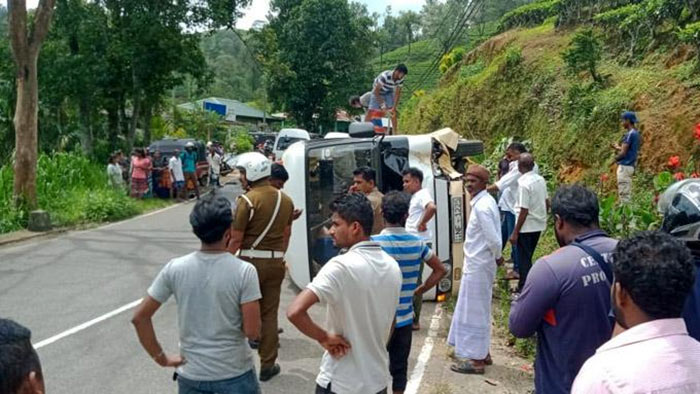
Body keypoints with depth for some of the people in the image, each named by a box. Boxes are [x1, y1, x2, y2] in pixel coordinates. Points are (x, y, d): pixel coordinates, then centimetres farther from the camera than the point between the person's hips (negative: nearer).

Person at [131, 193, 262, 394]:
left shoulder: (174, 269, -8)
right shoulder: (244, 271, -17)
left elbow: (140, 317, -4)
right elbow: (252, 331, -16)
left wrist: (161, 358, 4)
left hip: (191, 375, 3)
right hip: (235, 374, -2)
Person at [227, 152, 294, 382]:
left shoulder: (248, 199, -12)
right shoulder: (285, 200, 7)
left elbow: (236, 238, -12)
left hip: (251, 260, -5)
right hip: (275, 262, 5)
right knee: (269, 313, 11)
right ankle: (267, 365, 18)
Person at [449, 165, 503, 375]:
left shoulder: (481, 206, -22)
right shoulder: (485, 201, 9)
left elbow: (494, 239, -24)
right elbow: (493, 236, 14)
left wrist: (497, 257, -7)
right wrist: (496, 257, 11)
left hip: (478, 265, -10)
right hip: (477, 263, 10)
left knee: (474, 311, 0)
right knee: (478, 310, 19)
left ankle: (476, 360, 11)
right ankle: (482, 352, 32)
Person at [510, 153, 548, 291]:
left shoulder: (524, 183, -21)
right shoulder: (540, 179, 3)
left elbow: (524, 211, -22)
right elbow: (546, 202, 11)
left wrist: (515, 232, -17)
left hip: (527, 227, -8)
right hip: (539, 225, 8)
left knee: (524, 259, 3)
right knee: (527, 257, 20)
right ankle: (524, 286, 30)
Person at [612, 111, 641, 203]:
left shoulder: (630, 134, -15)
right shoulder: (636, 134, 15)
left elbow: (623, 153, -16)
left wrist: (615, 158, 2)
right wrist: (618, 147, 13)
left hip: (625, 166, -10)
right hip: (630, 165, 10)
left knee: (624, 193, -7)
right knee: (626, 192, 13)